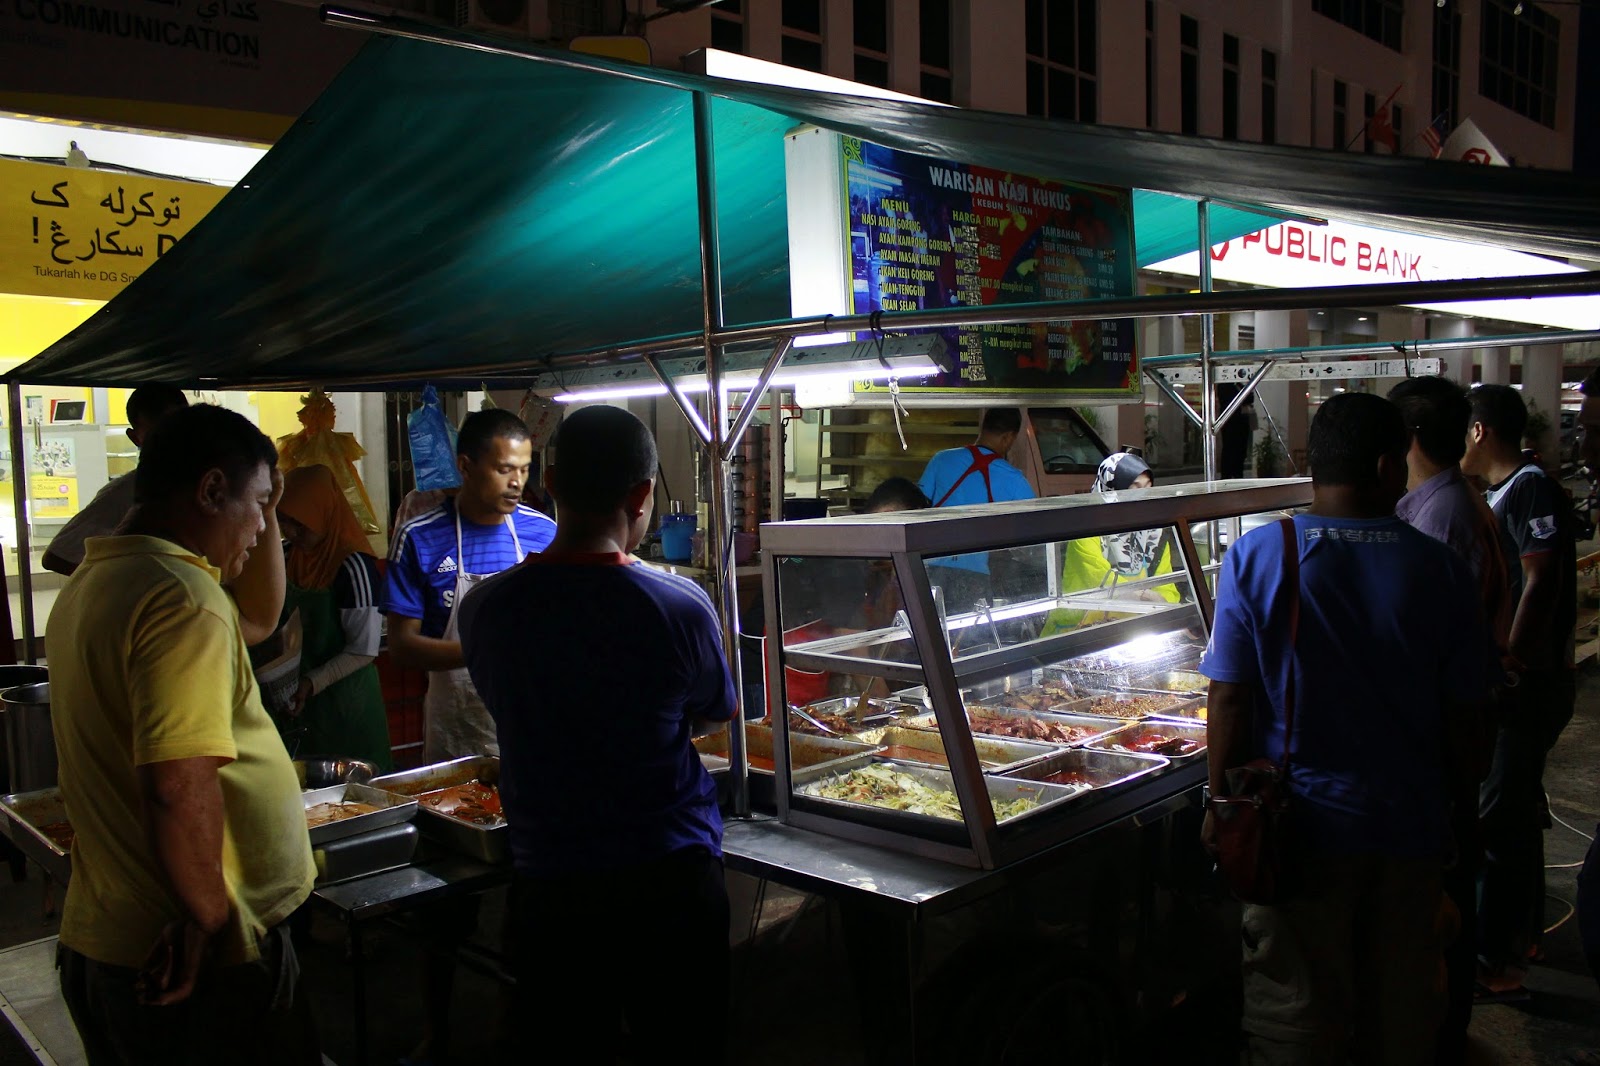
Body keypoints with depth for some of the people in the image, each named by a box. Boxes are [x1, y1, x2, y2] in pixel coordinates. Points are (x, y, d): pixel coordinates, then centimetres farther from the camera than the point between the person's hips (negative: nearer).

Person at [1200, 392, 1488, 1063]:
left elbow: (1230, 698, -11)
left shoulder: (1256, 556, -10)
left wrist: (1222, 804, -1)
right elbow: (1462, 714, 1)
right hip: (1410, 831, 2)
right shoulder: (1440, 568, -4)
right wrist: (1457, 812, 15)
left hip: (1302, 830, -2)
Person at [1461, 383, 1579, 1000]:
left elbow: (1541, 583, -22)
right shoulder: (1496, 495, 14)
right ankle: (1522, 933, 33)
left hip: (1526, 685, -10)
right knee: (1516, 811, 19)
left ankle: (1497, 963, 3)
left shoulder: (1531, 489, -16)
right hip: (1508, 682, 10)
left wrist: (1509, 665, -22)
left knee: (1500, 818, -6)